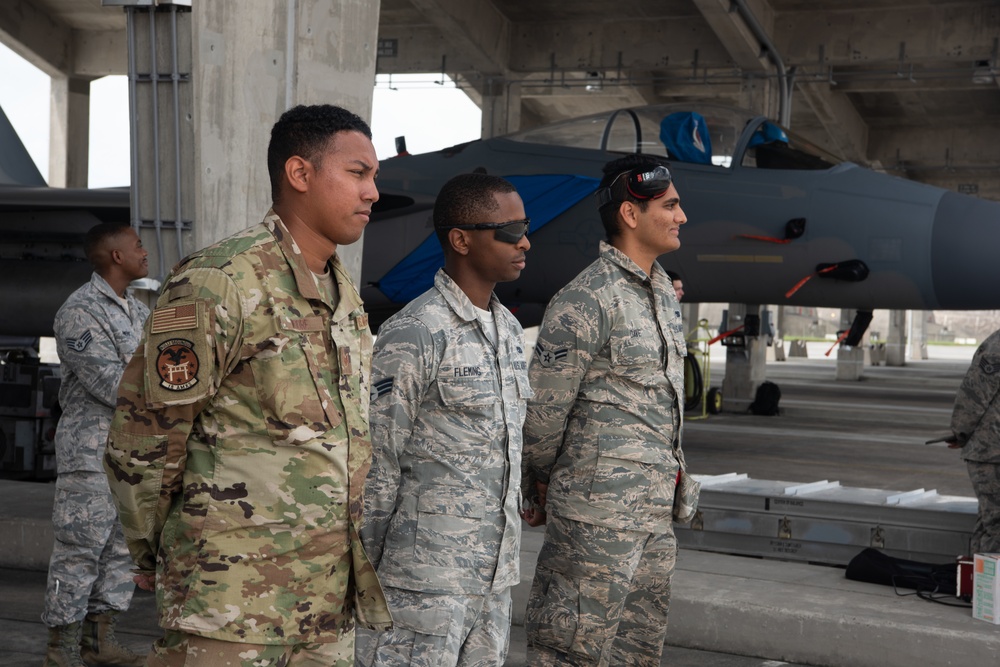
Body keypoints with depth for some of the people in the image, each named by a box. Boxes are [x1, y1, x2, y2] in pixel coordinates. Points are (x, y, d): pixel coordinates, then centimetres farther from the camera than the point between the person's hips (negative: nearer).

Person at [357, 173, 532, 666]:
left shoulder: (508, 329, 13)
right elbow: (376, 465, -12)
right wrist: (365, 573, -10)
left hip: (495, 571, 8)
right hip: (428, 577, -8)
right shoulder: (415, 334, -14)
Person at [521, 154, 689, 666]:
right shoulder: (587, 300, -15)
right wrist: (539, 486, 1)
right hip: (598, 511, -9)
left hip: (654, 509, 9)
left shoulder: (661, 289, 14)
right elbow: (543, 408, -11)